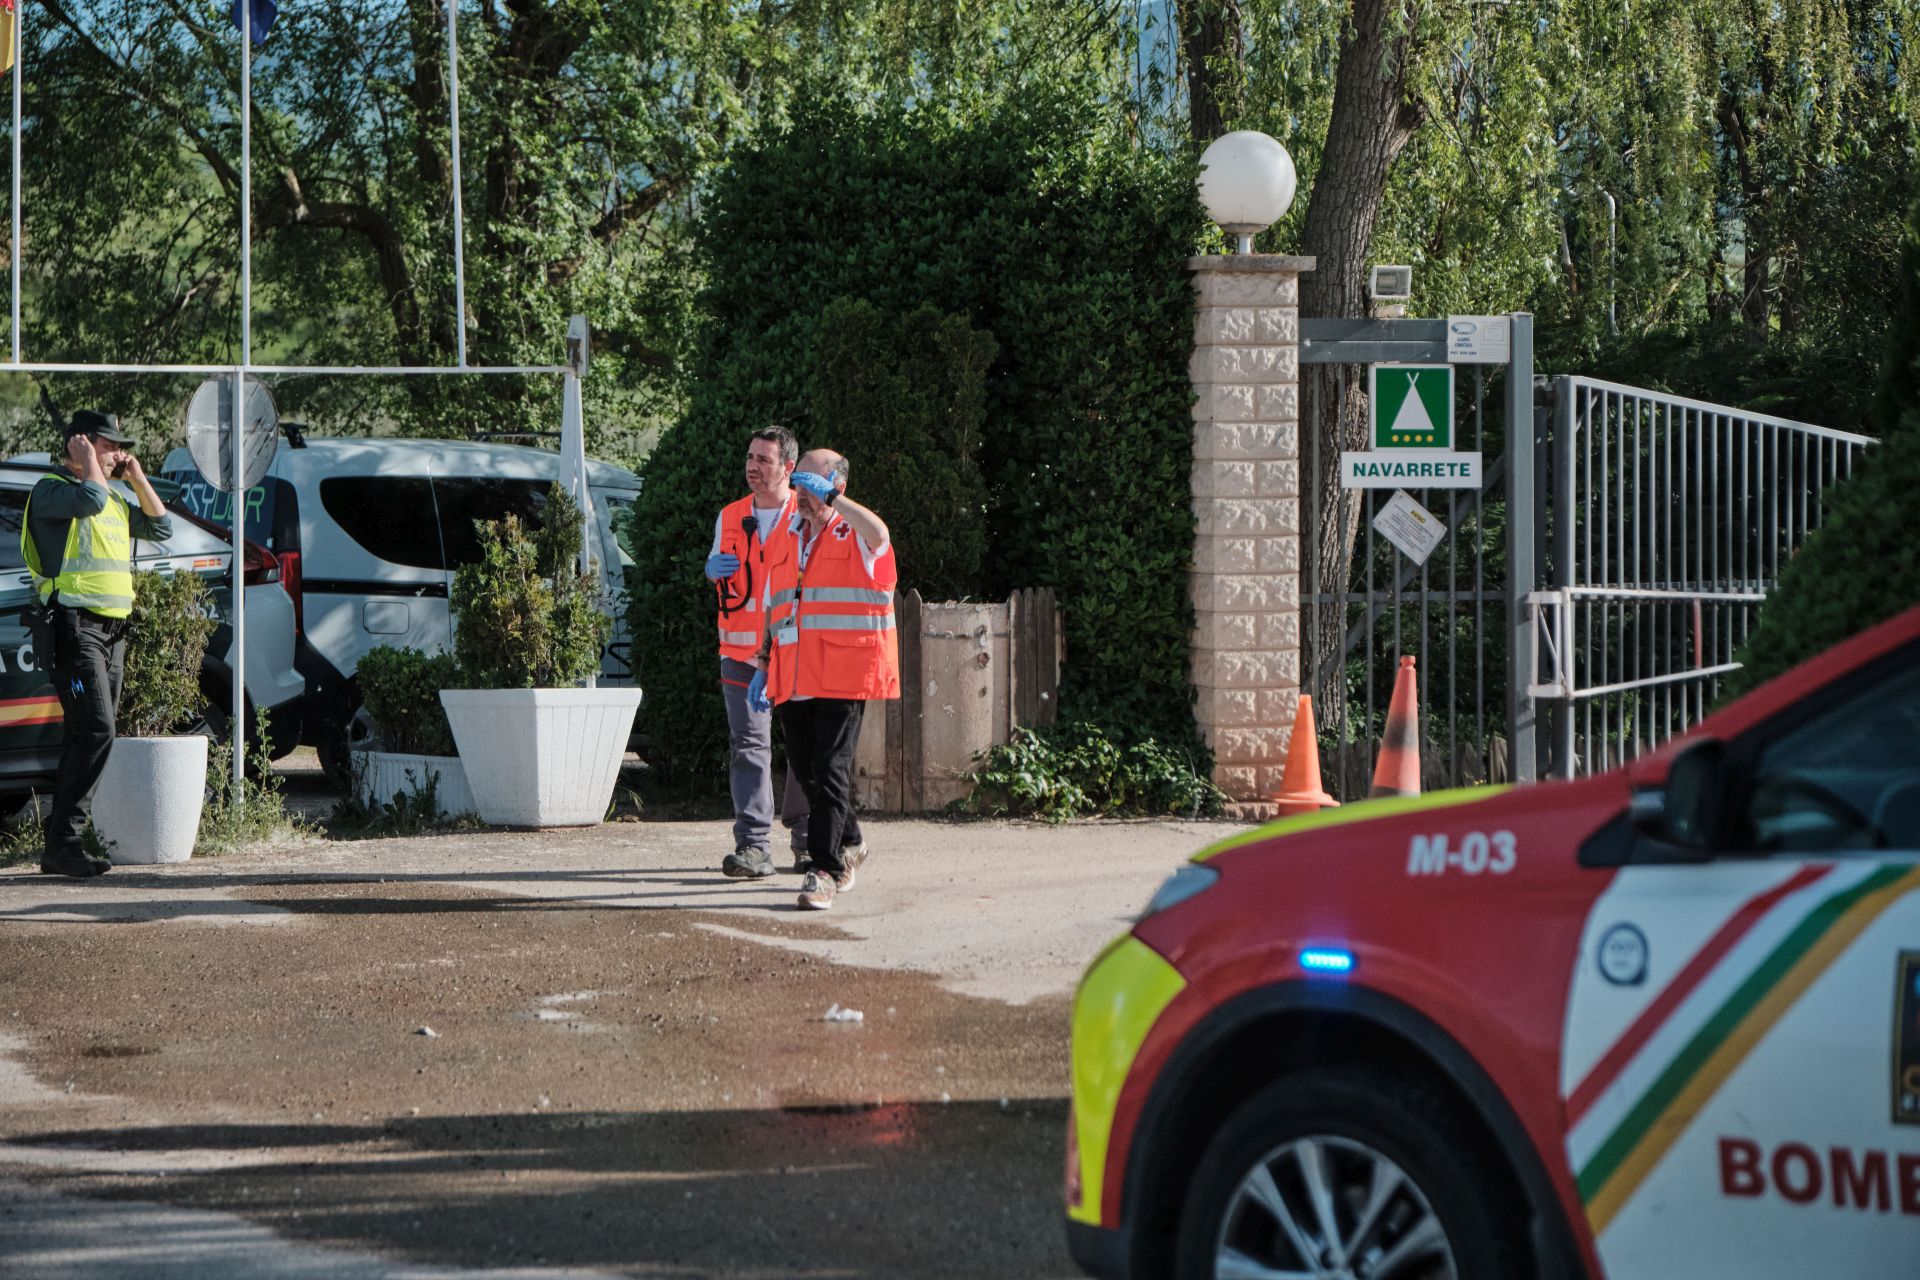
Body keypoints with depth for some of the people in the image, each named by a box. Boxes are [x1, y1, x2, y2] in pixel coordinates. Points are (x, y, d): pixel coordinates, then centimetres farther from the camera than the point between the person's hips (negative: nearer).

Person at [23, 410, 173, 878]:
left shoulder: (116, 500, 21)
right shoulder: (51, 490, -5)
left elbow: (161, 528, 19)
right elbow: (90, 498, -24)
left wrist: (137, 478, 13)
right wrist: (86, 460, -8)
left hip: (112, 631, 9)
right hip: (74, 625, -9)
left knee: (85, 736, 8)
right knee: (95, 732, -18)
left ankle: (61, 842, 11)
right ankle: (63, 843, -17)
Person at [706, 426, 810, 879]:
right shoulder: (730, 518, 12)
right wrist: (714, 570, -1)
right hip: (742, 651, 2)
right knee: (748, 745, -8)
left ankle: (806, 840, 18)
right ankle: (752, 846, -13)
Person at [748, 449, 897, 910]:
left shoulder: (856, 535, 0)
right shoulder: (787, 542, 20)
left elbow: (878, 534, -27)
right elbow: (773, 610, 26)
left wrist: (829, 497, -20)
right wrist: (763, 666, 19)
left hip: (843, 680, -6)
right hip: (793, 681, 7)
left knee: (829, 773, -10)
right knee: (808, 773, 10)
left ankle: (824, 871, -9)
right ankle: (849, 846, 30)